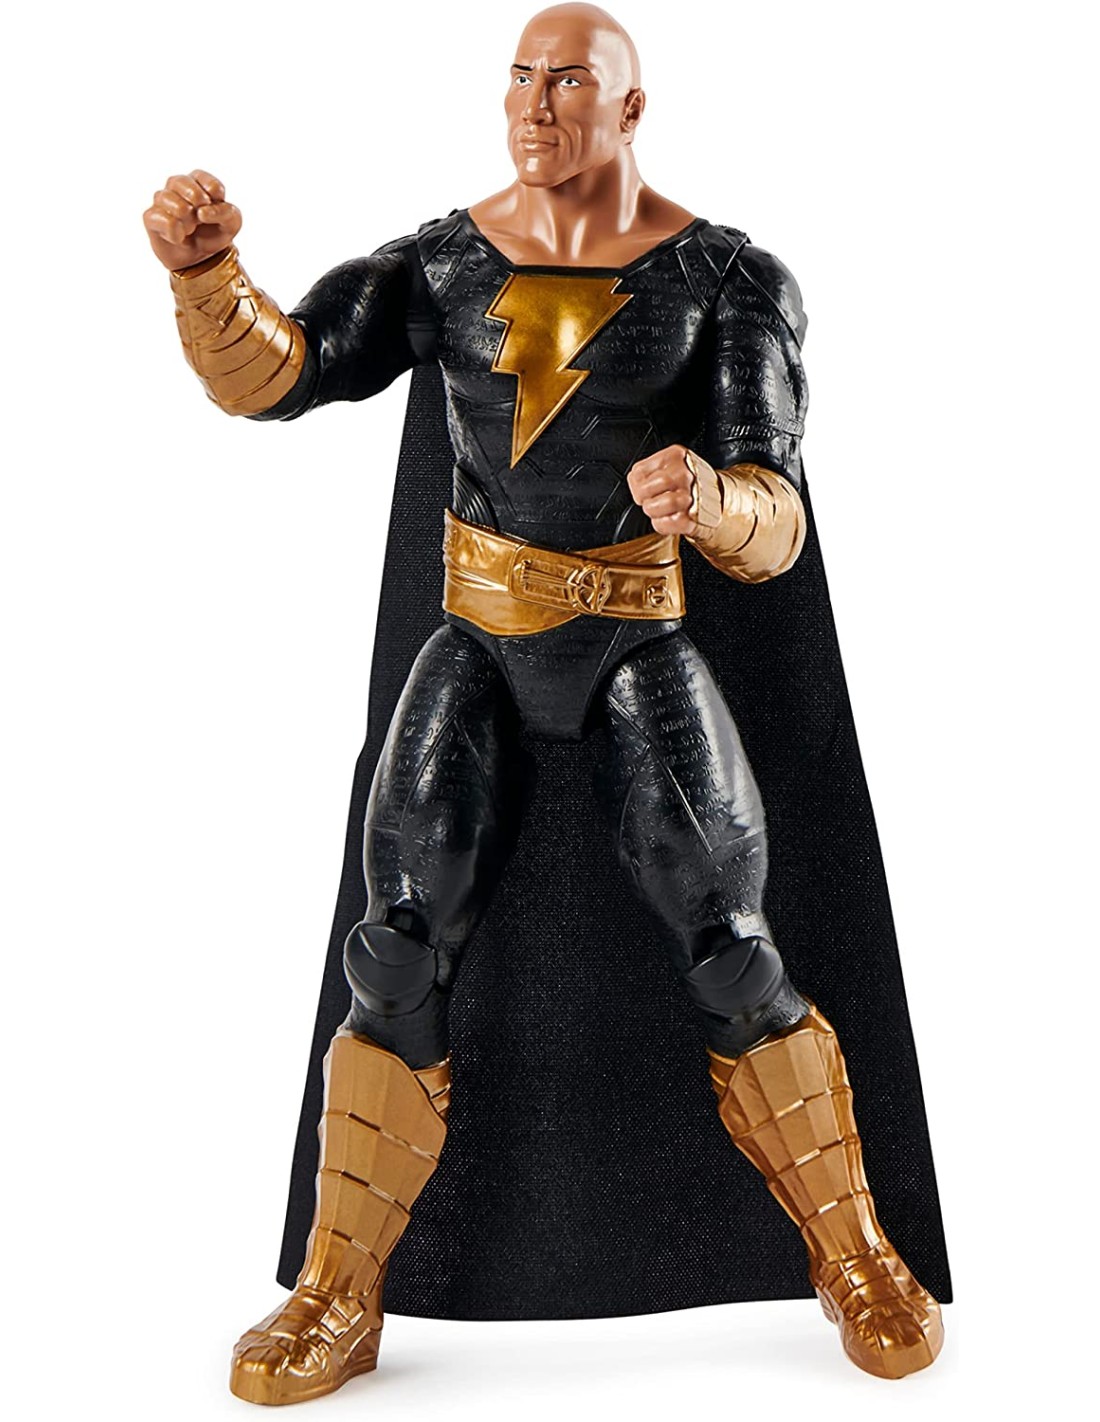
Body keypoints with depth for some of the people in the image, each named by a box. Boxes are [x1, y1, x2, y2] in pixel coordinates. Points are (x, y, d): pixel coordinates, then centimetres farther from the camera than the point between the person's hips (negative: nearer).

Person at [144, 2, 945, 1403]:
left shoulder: (728, 280, -7)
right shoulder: (443, 264, 1)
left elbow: (773, 525, -14)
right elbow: (266, 374, -9)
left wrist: (706, 499, -39)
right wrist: (205, 266, -31)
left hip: (641, 642, -2)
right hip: (480, 646, 2)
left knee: (727, 952, -14)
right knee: (402, 950, -11)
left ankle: (855, 1258, 10)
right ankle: (340, 1301, 4)